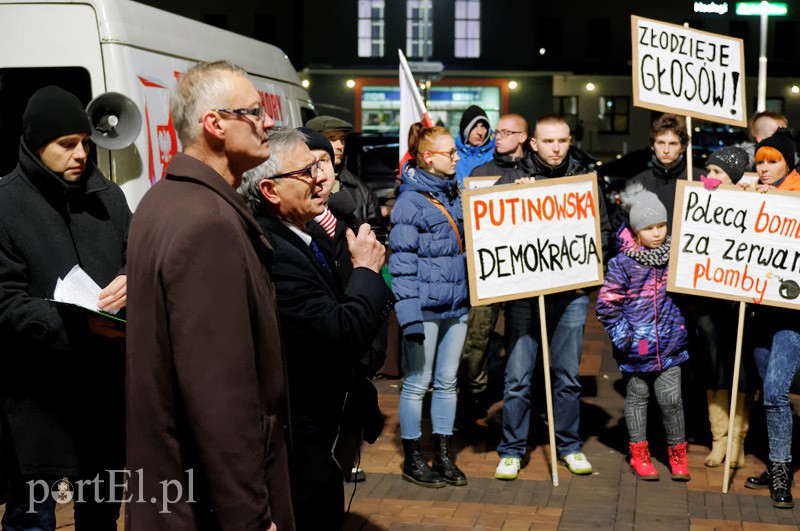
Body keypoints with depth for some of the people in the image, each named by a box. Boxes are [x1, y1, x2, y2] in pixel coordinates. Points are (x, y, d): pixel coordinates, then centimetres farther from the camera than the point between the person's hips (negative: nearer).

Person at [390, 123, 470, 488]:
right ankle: (413, 460, 17)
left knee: (447, 381, 13)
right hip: (425, 306, -7)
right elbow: (402, 262, -14)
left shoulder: (453, 194, 11)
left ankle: (444, 457, 23)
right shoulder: (410, 202, -10)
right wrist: (410, 314, -19)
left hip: (456, 305, 7)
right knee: (417, 383, 4)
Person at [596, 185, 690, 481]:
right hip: (636, 347, -2)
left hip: (670, 345, 2)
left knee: (671, 399, 1)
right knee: (637, 398, 11)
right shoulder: (623, 263, -10)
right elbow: (606, 303, -8)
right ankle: (639, 453, 25)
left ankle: (677, 452, 20)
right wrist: (621, 335, -10)